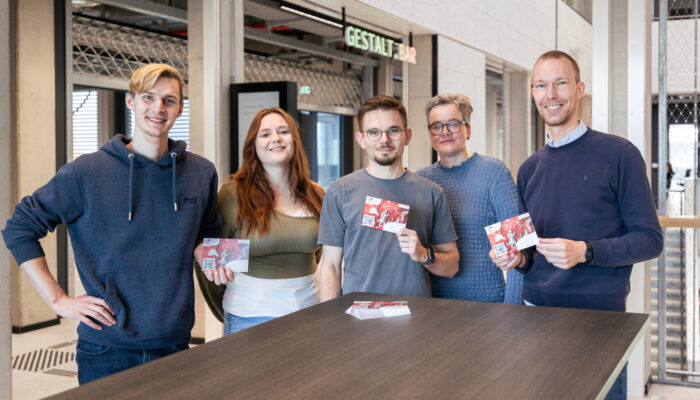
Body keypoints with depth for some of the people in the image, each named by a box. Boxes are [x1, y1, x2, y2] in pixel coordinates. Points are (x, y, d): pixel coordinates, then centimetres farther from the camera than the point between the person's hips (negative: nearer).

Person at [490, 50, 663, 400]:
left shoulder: (617, 154, -6)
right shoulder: (529, 169, 10)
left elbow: (649, 239, -7)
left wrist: (585, 252, -21)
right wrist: (518, 258, -4)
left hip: (598, 314, -5)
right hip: (536, 310, 5)